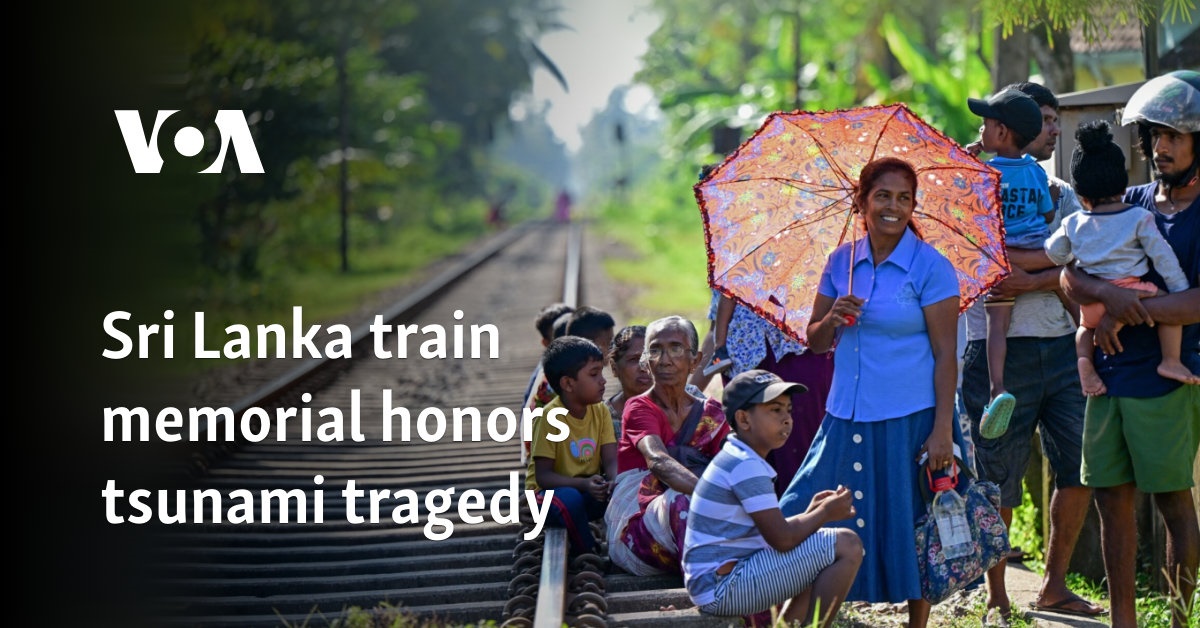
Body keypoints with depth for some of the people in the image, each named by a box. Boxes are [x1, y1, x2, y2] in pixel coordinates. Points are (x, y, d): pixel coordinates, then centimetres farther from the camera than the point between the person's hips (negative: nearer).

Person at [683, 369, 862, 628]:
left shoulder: (734, 460, 16)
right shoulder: (745, 466, -15)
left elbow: (770, 531, 22)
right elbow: (781, 539, -19)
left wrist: (812, 513, 10)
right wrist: (826, 513, -3)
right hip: (724, 587, -10)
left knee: (822, 558, 28)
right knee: (846, 545, -14)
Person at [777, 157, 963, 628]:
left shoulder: (931, 268, -6)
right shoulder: (841, 262, 8)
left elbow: (945, 354, -9)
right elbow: (815, 342, 13)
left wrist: (942, 430, -15)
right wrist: (833, 318, -10)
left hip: (909, 421, -4)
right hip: (846, 419, 5)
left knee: (911, 530, 1)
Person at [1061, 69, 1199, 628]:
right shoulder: (1130, 203, 12)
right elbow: (1070, 275, 5)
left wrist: (1130, 312, -17)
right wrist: (1109, 293, -16)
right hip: (1110, 373, 6)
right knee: (1113, 498, 7)